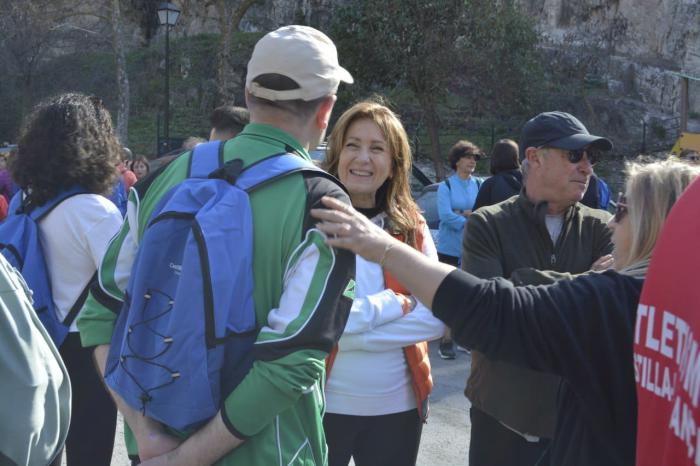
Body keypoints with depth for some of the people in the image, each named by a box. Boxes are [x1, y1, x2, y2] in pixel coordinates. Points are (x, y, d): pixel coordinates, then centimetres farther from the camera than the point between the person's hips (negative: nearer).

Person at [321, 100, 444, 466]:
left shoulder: (412, 227, 2)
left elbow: (436, 317, -6)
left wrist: (346, 331, -15)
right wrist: (393, 303, -15)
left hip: (398, 405, 4)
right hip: (322, 404, -3)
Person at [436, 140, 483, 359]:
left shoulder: (479, 184, 9)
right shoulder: (445, 186, 0)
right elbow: (445, 215, -12)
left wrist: (466, 214, -12)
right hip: (449, 248, -3)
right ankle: (446, 339, 4)